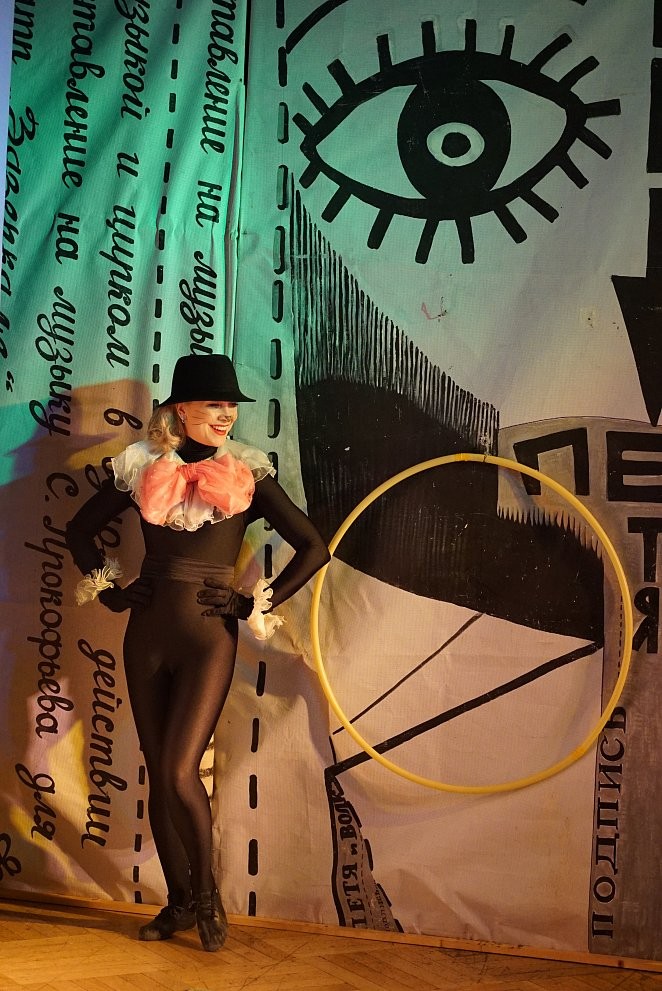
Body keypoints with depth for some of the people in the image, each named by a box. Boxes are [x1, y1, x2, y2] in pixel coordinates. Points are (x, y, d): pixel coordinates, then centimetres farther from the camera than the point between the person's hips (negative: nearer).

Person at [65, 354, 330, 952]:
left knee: (180, 773, -10)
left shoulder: (247, 476, -2)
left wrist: (257, 605, -6)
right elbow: (81, 530, 17)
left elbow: (314, 549, -4)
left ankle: (208, 892, 15)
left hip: (208, 638, -3)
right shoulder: (143, 470, 4)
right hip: (147, 635, 3)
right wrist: (107, 590, 7)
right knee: (158, 775, 9)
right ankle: (180, 902, 26)